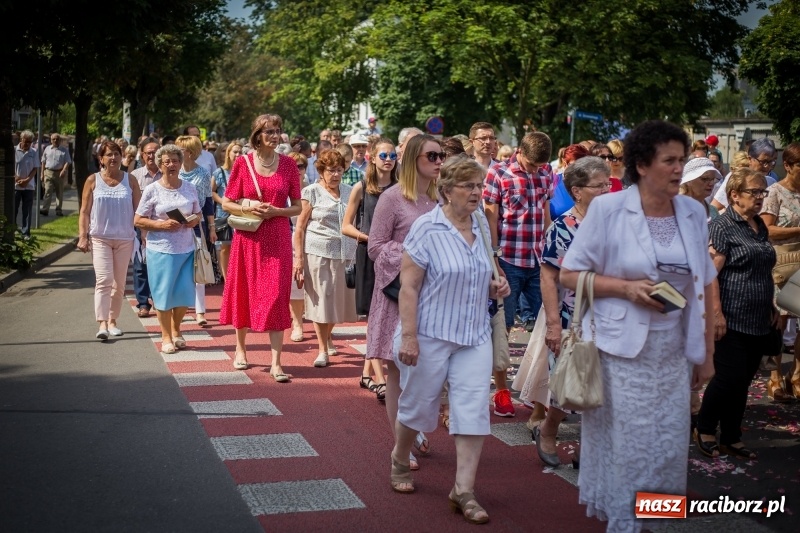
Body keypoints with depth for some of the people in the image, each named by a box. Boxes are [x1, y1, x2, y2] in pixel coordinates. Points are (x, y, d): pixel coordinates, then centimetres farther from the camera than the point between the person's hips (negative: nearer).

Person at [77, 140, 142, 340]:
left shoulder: (130, 180, 4)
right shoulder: (93, 180, 2)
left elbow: (138, 210, 5)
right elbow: (85, 211, 3)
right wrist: (83, 236, -5)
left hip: (125, 239, 2)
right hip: (100, 238, -2)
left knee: (119, 283, 10)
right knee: (103, 280, -14)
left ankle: (112, 321, 23)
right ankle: (102, 324, -17)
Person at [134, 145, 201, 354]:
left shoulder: (190, 188, 7)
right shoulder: (152, 190, -3)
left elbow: (198, 214, 17)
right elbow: (138, 220, -2)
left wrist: (194, 220, -7)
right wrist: (161, 224, -16)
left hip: (186, 248, 3)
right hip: (161, 249, -3)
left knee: (184, 292, 4)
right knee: (163, 293, 1)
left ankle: (176, 330, 28)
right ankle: (166, 337, 16)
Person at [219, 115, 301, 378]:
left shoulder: (288, 164, 2)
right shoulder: (242, 163, 0)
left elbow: (297, 207, 5)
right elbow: (227, 203, 3)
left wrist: (274, 211, -12)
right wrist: (247, 209, -14)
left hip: (278, 238, 0)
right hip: (248, 237, 0)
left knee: (276, 295, -5)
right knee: (244, 291, 11)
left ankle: (276, 362, -4)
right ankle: (241, 348, 32)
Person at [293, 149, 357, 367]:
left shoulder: (349, 192, 12)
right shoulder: (311, 192, 0)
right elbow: (300, 227, -2)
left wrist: (358, 251, 14)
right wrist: (299, 257, -9)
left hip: (344, 253, 4)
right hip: (318, 252, -4)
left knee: (338, 298, 10)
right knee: (320, 299, -1)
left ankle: (327, 336, 36)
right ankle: (323, 349, 8)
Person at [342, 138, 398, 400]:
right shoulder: (361, 188, -1)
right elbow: (346, 226, 1)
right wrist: (370, 238, -13)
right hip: (369, 256, -3)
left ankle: (367, 373, 22)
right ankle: (379, 379, -9)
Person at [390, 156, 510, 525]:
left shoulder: (481, 226, 5)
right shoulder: (427, 228, -13)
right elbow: (408, 286, -16)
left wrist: (495, 287, 0)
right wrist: (408, 336, -20)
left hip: (474, 335, 5)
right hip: (431, 334, -5)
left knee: (473, 408, -3)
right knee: (418, 404, 10)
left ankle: (464, 490, 3)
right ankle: (399, 461, 37)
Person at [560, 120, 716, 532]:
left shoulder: (693, 213, 4)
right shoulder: (608, 209, -8)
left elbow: (705, 287, 10)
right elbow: (570, 275, -6)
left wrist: (707, 353, 9)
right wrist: (627, 287, -18)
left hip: (673, 353, 4)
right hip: (621, 350, -4)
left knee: (668, 446, 9)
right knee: (623, 444, 3)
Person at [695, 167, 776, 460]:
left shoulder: (760, 227, 14)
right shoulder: (723, 227, -10)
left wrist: (772, 308, 19)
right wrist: (717, 314, -21)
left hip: (759, 321, 7)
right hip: (733, 320, -7)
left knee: (742, 381, 11)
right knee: (729, 378, -7)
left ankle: (732, 438, 20)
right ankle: (704, 430, 13)